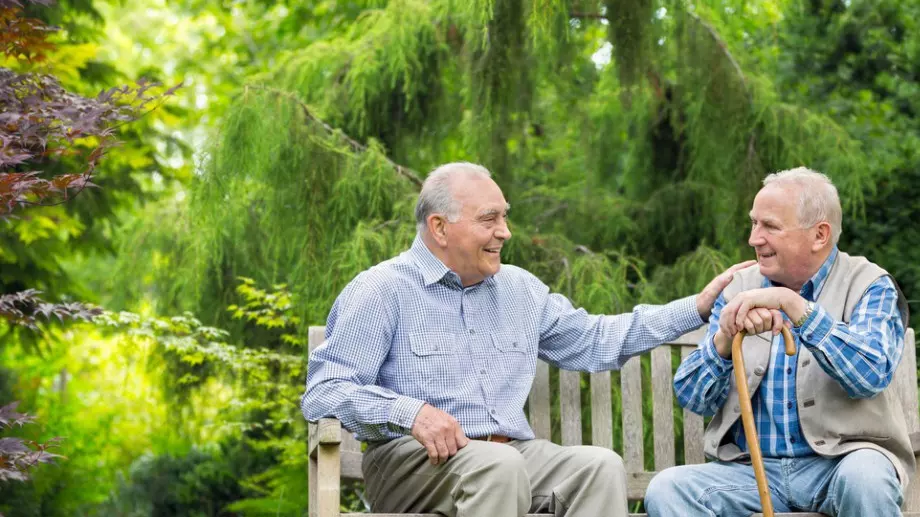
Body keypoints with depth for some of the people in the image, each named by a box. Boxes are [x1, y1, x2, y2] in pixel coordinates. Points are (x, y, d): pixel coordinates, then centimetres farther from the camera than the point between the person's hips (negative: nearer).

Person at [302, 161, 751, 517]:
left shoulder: (520, 289, 20)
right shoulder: (382, 291, 0)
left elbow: (595, 340, 30)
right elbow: (323, 393, -8)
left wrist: (698, 307, 23)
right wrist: (411, 411, -24)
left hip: (513, 453, 6)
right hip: (409, 458, -6)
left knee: (601, 466, -22)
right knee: (498, 465, -36)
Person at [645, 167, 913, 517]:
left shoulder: (869, 287, 0)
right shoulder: (740, 289, 10)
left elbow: (872, 374, -19)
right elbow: (693, 398, 3)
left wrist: (793, 304, -24)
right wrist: (726, 337, -17)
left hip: (841, 460, -2)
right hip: (752, 470, 2)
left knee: (862, 479, -36)